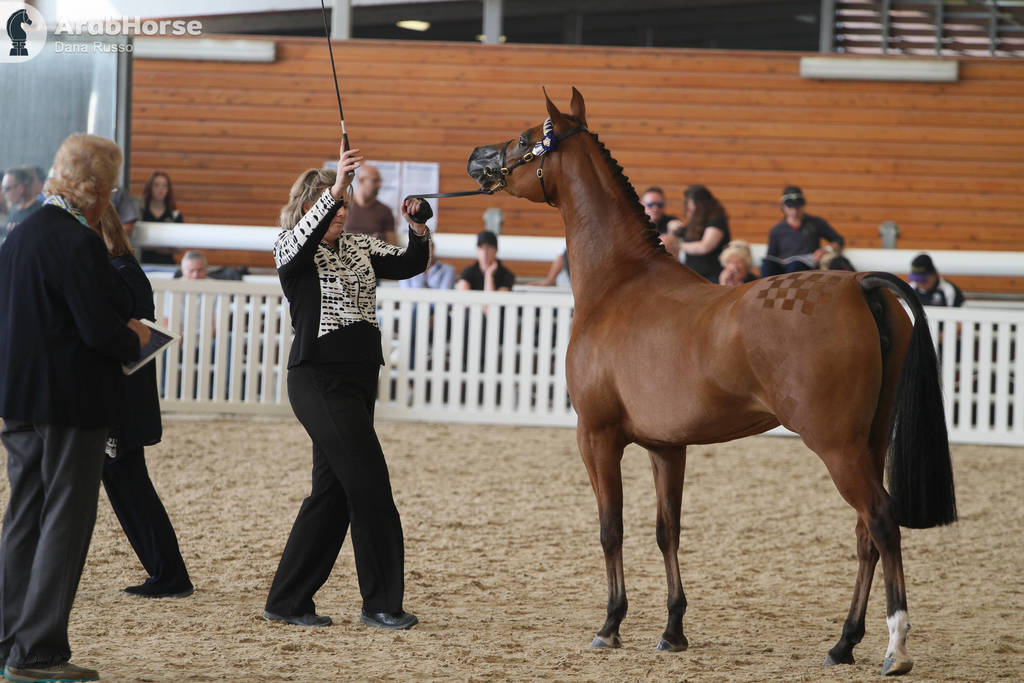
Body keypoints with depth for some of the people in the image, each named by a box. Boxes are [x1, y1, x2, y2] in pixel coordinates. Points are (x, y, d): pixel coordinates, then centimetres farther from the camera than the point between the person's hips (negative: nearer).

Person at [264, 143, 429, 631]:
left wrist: (417, 229, -13)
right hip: (319, 379, -8)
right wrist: (333, 192, -40)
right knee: (369, 483, -10)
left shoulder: (360, 247, 15)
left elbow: (410, 264, 7)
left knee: (333, 490, 9)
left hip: (359, 379, 8)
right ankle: (382, 602, -2)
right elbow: (301, 241, -28)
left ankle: (288, 602, 16)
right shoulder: (291, 249, -4)